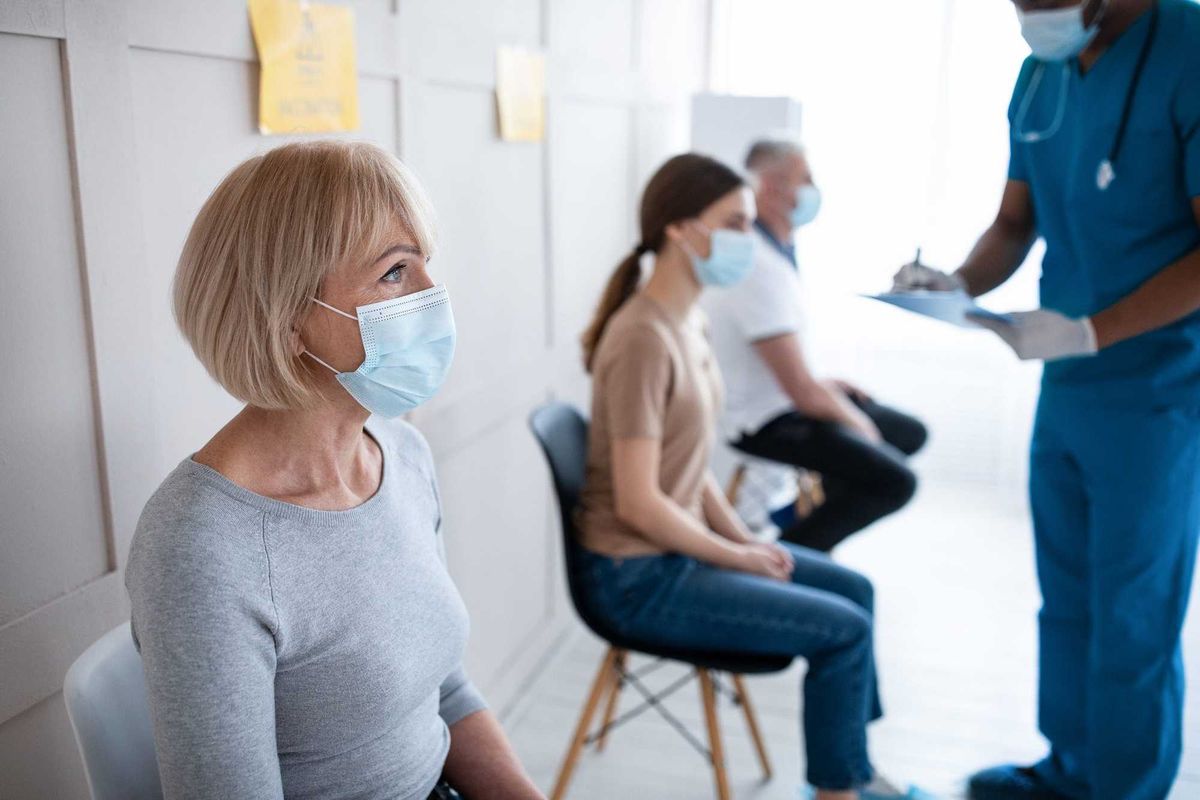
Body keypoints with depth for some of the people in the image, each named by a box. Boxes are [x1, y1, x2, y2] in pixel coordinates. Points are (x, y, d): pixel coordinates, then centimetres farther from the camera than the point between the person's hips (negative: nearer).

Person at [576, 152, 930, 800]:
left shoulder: (685, 322, 5)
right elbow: (638, 503, -24)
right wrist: (737, 558, -13)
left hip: (681, 546, 9)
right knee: (844, 629, -7)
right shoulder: (644, 338, -24)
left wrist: (745, 538, 1)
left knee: (854, 590, 12)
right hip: (639, 577, -9)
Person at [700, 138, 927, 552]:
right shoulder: (761, 268, -26)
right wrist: (857, 423, -8)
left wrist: (821, 385, 11)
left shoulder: (749, 245, 5)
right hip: (765, 421, -10)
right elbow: (802, 391, -25)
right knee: (895, 480, -20)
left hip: (775, 399, 10)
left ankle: (804, 516, 19)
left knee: (909, 433, 15)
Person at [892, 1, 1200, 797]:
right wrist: (960, 286, -8)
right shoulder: (1037, 78, 7)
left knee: (1133, 619, 6)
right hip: (1064, 389, 7)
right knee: (1066, 601, 17)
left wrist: (1088, 333, -23)